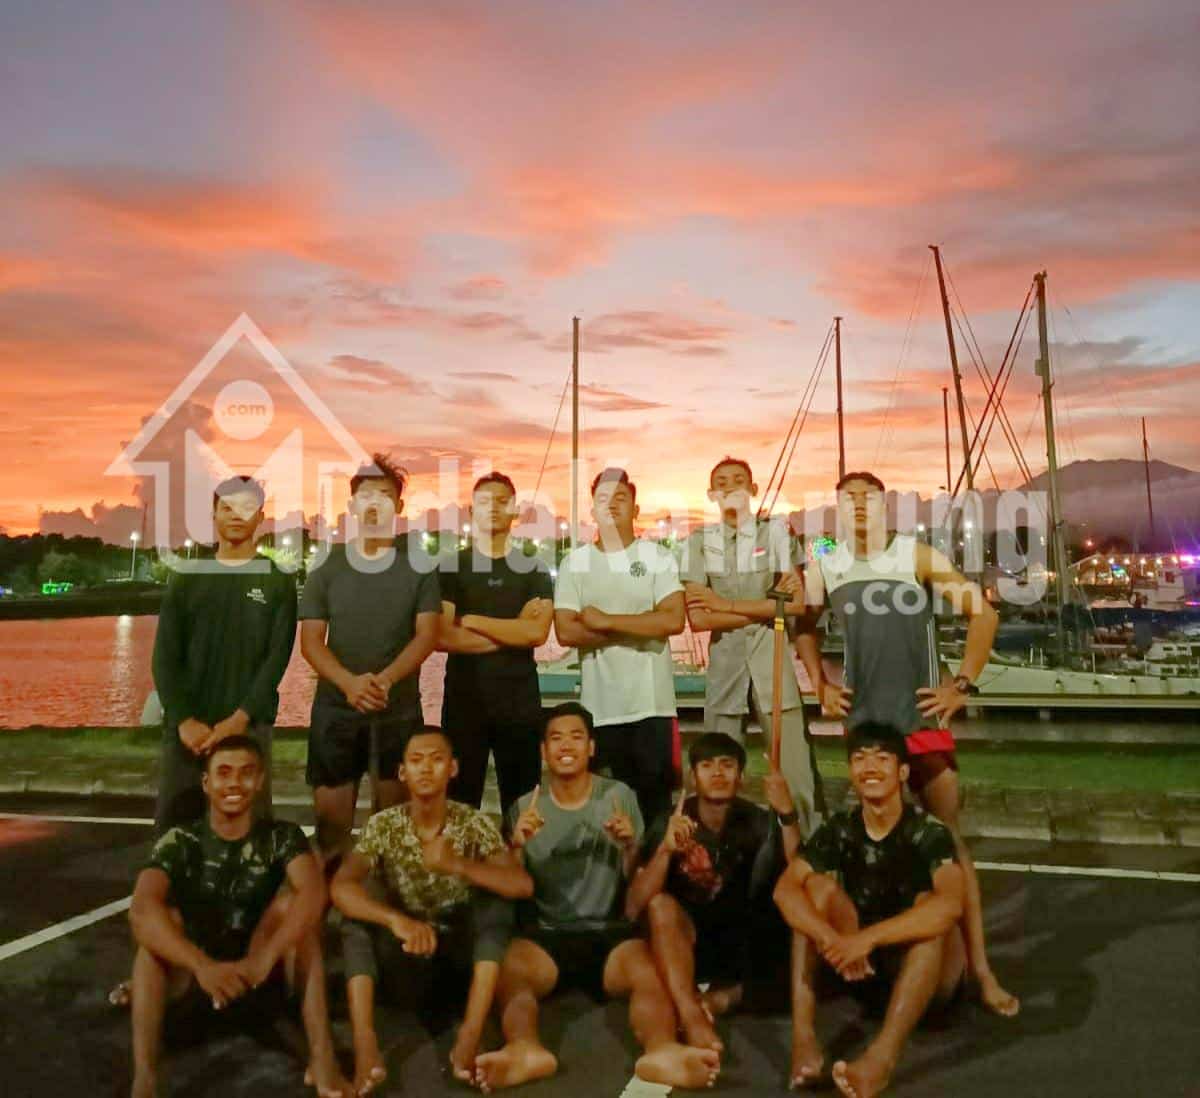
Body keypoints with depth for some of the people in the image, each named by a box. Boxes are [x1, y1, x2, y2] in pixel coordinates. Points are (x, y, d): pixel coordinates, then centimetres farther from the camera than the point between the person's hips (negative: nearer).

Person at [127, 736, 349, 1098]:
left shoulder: (281, 837, -7)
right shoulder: (180, 842, -9)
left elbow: (314, 894, -27)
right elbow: (141, 910, -29)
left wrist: (264, 959, -42)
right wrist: (203, 965, -44)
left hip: (257, 977, 0)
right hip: (191, 973, 0)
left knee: (292, 898, -24)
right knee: (162, 919, -27)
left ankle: (321, 1056, -29)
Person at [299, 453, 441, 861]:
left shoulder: (419, 564, 2)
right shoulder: (326, 565, 4)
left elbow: (427, 635, -4)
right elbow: (310, 640, -1)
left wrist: (385, 679, -21)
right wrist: (349, 682, -19)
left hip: (400, 708, 0)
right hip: (335, 707, 1)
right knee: (330, 812, 5)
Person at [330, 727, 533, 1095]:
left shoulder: (474, 824, -8)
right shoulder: (383, 825, -8)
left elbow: (522, 884, -21)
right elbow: (340, 888, -25)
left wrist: (458, 864, -37)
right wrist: (395, 919, -43)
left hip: (461, 955, 0)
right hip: (407, 959, 0)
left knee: (493, 898, -26)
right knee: (358, 909, -24)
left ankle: (470, 1036, -34)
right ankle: (365, 1046, -36)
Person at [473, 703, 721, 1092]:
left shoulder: (620, 796, 7)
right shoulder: (524, 808, 8)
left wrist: (629, 847, -14)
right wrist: (517, 845, -16)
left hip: (609, 930, 0)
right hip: (544, 932, 1)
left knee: (651, 971, -32)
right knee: (508, 972, -32)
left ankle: (662, 1050, -54)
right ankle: (525, 1049, -54)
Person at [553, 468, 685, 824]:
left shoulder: (658, 557, 3)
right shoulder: (574, 563, 4)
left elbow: (673, 620, -10)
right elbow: (566, 632, -7)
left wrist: (606, 621, -11)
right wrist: (641, 628, -9)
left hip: (652, 703, 0)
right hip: (599, 707, 1)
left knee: (655, 799, 5)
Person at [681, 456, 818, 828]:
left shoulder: (775, 533, 2)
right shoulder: (699, 542, 3)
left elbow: (796, 602, -8)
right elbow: (699, 618, -6)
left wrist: (725, 604, -8)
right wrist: (769, 606, -7)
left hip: (772, 661, -1)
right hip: (724, 663, 1)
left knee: (795, 771, 0)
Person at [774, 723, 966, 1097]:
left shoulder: (928, 833, -17)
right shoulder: (838, 830, -7)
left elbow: (950, 905, -37)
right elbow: (784, 890, -20)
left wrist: (868, 938, -45)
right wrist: (833, 940, -39)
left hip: (929, 976, -3)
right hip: (864, 969, 3)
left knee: (929, 907, -32)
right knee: (817, 885, -19)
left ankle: (882, 1056, -46)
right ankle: (803, 1035, -30)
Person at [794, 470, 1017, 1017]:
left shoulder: (917, 556, -6)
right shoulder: (826, 569, 3)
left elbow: (982, 612, -3)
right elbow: (804, 625, 20)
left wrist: (963, 684, -7)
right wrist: (820, 685, 9)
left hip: (922, 720, -3)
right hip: (863, 723, 3)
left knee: (949, 839, -3)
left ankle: (980, 969, 2)